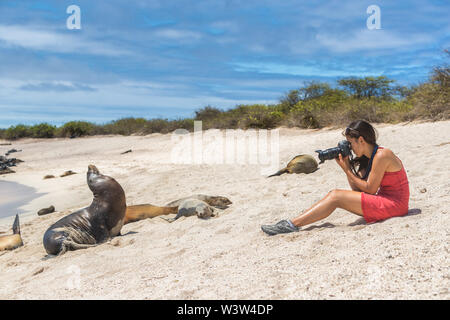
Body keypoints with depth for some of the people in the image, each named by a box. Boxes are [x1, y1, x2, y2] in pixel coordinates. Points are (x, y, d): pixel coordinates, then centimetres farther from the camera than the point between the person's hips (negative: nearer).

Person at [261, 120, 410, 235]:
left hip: (394, 204, -9)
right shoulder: (369, 158, 13)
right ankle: (293, 222, -5)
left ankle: (293, 225, -16)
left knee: (336, 197, -15)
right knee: (334, 194, -1)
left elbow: (370, 189, -14)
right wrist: (346, 166, -3)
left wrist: (347, 170, -9)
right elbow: (357, 189, 7)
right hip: (384, 200, 9)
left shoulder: (382, 155, -16)